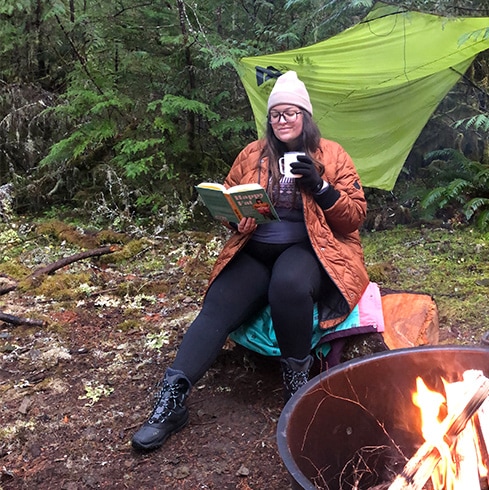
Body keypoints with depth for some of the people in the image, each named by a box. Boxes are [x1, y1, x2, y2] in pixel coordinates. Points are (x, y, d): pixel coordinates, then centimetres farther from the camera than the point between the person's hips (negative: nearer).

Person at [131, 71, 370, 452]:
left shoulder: (331, 155, 6)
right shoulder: (252, 155, 14)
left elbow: (356, 216, 3)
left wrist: (320, 187, -13)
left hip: (308, 250, -3)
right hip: (254, 252, 3)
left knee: (289, 285, -38)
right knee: (217, 307, -23)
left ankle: (297, 378, -16)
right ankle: (171, 399, -23)